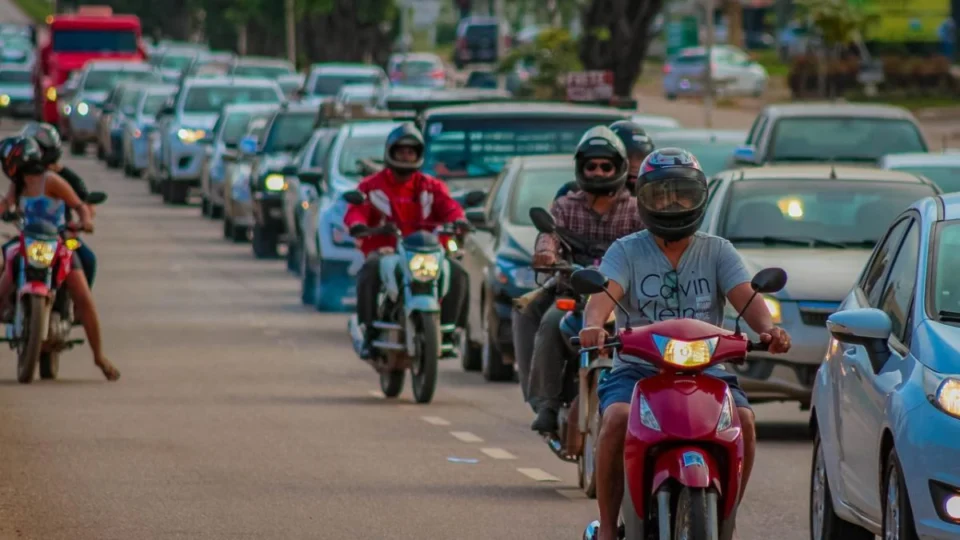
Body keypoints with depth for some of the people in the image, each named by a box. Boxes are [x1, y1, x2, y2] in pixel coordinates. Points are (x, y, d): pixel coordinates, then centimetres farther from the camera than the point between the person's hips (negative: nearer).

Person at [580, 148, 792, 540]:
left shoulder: (717, 251, 12)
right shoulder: (626, 251, 8)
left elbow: (744, 297, -4)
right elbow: (605, 294, -12)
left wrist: (767, 329, -27)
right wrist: (593, 325, -36)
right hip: (637, 368, -1)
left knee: (743, 420, -27)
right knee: (617, 419, -32)